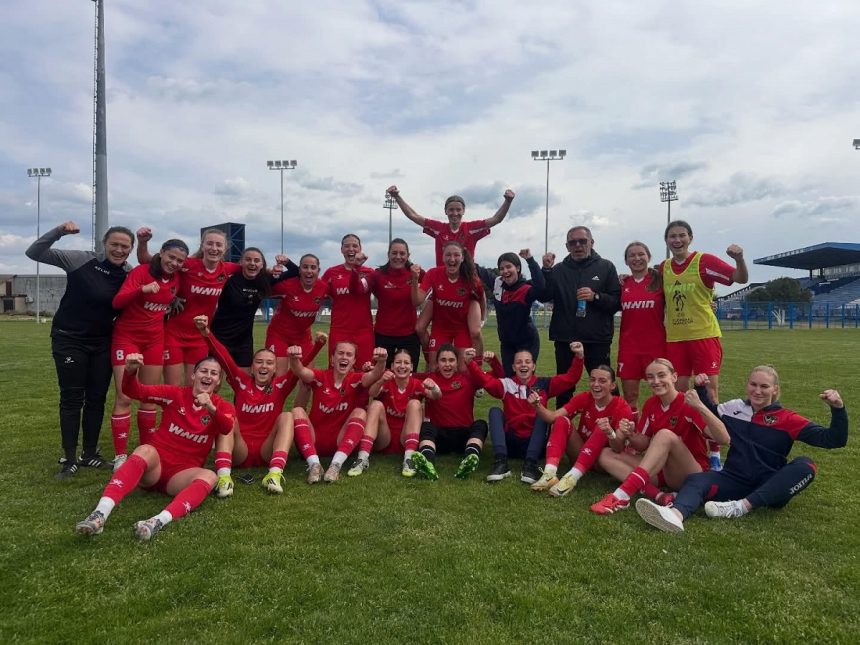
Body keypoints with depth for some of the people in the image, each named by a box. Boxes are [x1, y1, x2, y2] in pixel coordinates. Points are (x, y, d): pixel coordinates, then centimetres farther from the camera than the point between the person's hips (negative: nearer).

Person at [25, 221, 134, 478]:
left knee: (97, 397, 9)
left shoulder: (131, 273, -2)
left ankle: (90, 453, 23)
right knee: (72, 398, 0)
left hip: (102, 343, 4)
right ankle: (69, 458, 11)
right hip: (69, 339, -4)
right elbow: (34, 252, -13)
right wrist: (59, 231, -26)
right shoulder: (81, 260, -12)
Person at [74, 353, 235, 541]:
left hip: (182, 474, 0)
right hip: (155, 464, 0)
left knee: (209, 476, -32)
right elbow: (136, 391, -8)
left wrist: (211, 408, -40)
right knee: (146, 450, -34)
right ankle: (100, 514, -49)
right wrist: (130, 371, -30)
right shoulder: (175, 394, 3)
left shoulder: (222, 406, 3)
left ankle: (159, 521, -54)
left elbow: (227, 429, -20)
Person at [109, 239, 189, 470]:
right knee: (124, 398, -6)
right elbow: (117, 301, -26)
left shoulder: (177, 278, 1)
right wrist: (143, 289, -40)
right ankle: (120, 455, 2)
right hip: (127, 337, -5)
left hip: (155, 340, 5)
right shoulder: (141, 271, -15)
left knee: (150, 397, 10)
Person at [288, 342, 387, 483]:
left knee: (360, 412, -21)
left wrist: (381, 362, -46)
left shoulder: (355, 380, -2)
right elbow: (301, 372, -23)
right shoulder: (320, 377, -2)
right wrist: (294, 359, -46)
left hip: (341, 443, 0)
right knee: (297, 411, -21)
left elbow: (374, 375, -23)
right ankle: (314, 464, -32)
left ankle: (336, 464, -32)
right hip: (314, 441, 0)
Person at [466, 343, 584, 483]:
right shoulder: (507, 384, 6)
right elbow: (485, 380, -11)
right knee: (495, 411, -18)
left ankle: (530, 464, -35)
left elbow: (570, 378, 0)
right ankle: (500, 462, -33)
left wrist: (578, 357, -14)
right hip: (510, 443, 1)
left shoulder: (543, 384, 9)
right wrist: (470, 362, -26)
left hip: (535, 443, 0)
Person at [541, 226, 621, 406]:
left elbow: (617, 302, -2)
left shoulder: (606, 267, 5)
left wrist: (595, 296, -17)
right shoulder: (559, 270, 9)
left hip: (598, 340, -2)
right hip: (565, 339, 2)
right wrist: (546, 270, -13)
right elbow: (543, 296, -4)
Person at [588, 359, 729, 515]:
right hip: (660, 469, 6)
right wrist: (631, 436, -15)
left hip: (691, 474, -6)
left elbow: (723, 439, -25)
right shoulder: (650, 404, 3)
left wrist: (700, 407, -37)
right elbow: (643, 445, 8)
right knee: (606, 455, -7)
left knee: (665, 435, -33)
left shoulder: (688, 404, -13)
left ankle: (621, 496, -41)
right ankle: (657, 495, -29)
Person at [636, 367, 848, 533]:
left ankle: (742, 506, -37)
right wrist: (702, 389, 13)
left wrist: (838, 409, -18)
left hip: (771, 488, -1)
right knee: (696, 479, -26)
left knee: (806, 466, -30)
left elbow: (834, 440, -3)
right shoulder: (735, 408, 9)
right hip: (735, 480, 2)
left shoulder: (787, 419, 1)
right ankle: (676, 514, -62)